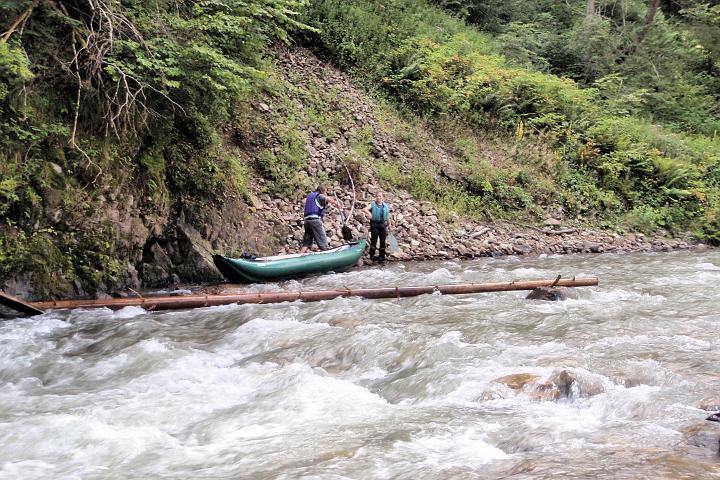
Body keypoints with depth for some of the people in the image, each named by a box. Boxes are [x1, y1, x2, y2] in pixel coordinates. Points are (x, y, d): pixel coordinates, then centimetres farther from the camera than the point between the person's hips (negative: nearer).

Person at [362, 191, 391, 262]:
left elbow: (387, 217, 17)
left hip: (383, 225, 4)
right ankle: (372, 255, 2)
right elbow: (364, 209, -18)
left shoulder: (386, 206, 10)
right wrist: (368, 212, -38)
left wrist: (389, 225, 16)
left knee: (382, 241, 6)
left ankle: (382, 256, 14)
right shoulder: (373, 204, -2)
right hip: (374, 225, -4)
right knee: (374, 240, -6)